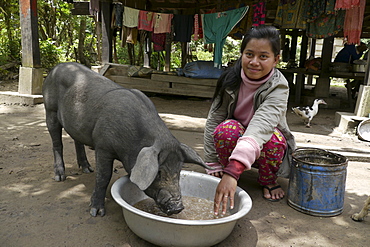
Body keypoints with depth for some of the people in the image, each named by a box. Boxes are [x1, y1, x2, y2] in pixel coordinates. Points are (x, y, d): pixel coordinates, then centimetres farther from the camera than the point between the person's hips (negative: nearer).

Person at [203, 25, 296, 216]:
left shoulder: (278, 87, -27)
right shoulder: (231, 79, -17)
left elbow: (261, 124, -45)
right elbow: (213, 120, -13)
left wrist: (233, 171, -59)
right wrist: (213, 166, -14)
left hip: (262, 147, 0)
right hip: (234, 140, 1)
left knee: (274, 138, -35)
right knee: (226, 129, -33)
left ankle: (268, 180, -2)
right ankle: (227, 173, -7)